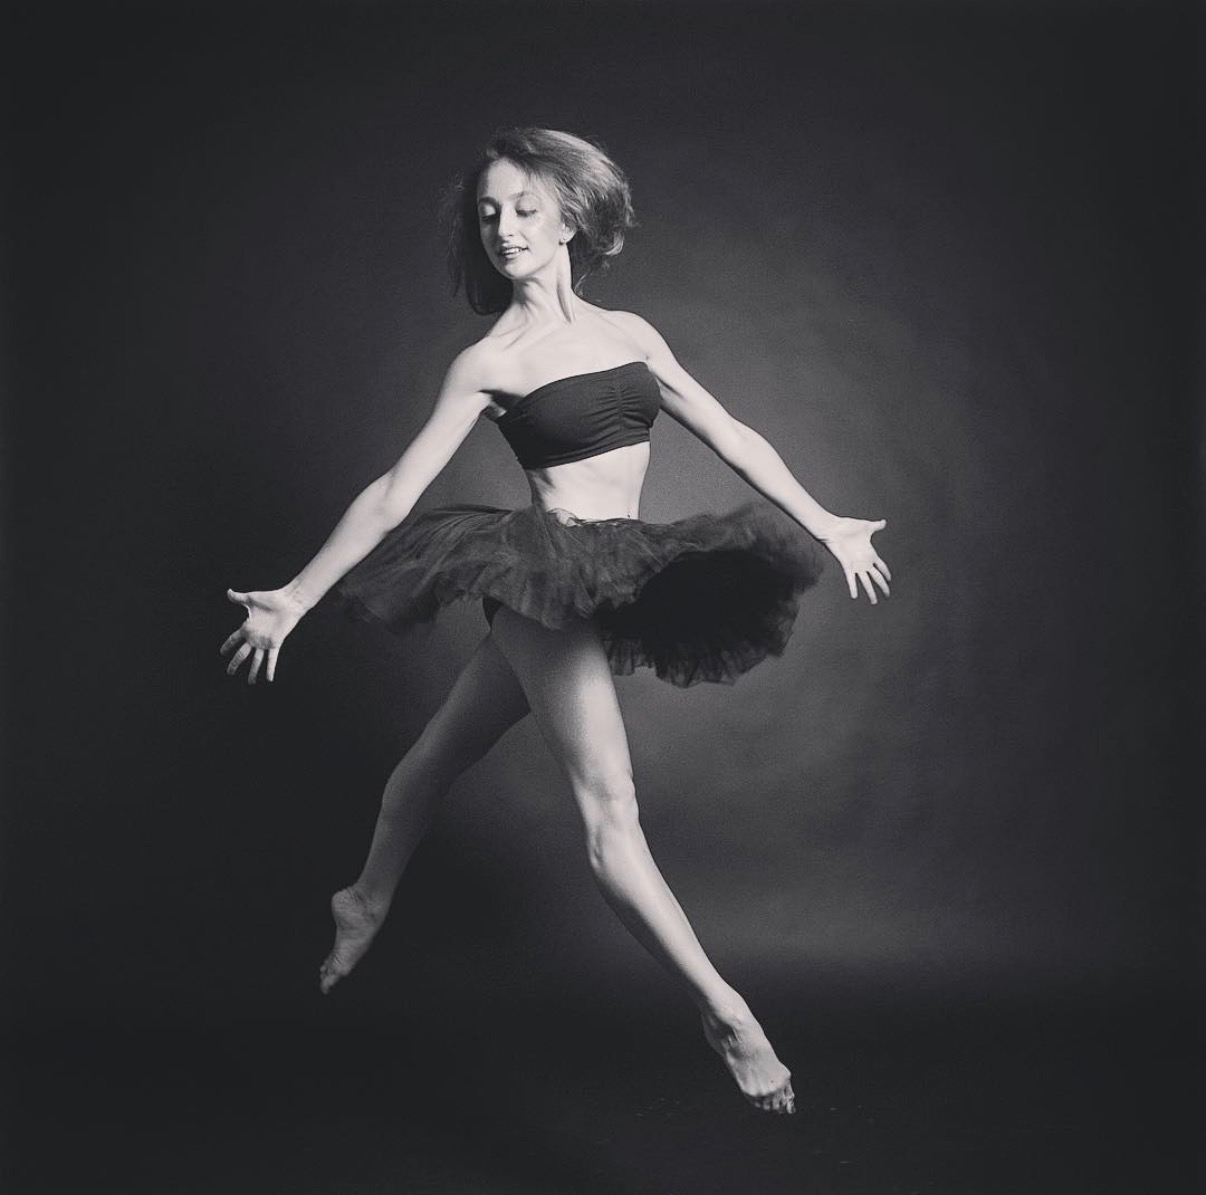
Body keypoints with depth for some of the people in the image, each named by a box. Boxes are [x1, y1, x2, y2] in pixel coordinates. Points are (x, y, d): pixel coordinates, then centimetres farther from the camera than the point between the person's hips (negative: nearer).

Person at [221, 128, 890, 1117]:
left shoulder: (628, 332, 9)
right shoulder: (490, 361, -5)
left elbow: (729, 436, 12)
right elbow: (396, 493, -5)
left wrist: (823, 524, 11)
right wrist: (295, 598, -6)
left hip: (608, 582, 5)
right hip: (549, 576, -5)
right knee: (610, 807, -12)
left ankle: (367, 905, 42)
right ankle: (724, 1013, -9)